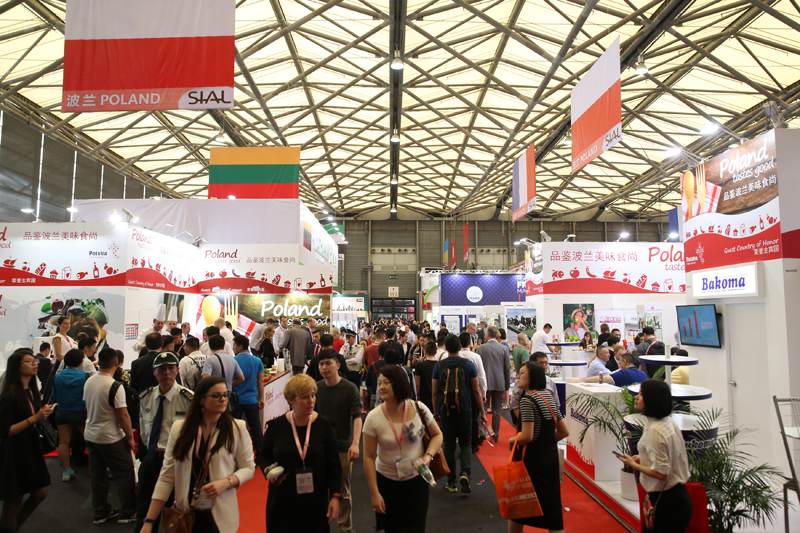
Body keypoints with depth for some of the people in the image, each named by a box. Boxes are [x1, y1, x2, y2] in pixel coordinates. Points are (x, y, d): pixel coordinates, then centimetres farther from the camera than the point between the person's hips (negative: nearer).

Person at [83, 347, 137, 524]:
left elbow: (88, 406, 14)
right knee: (124, 474, 5)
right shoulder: (114, 386, -22)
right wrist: (130, 437, -10)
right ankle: (127, 513, 13)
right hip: (110, 438, -7)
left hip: (90, 435, 7)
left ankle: (100, 512, 26)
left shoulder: (88, 382, 0)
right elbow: (123, 415, -20)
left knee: (98, 475, 16)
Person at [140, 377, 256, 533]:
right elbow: (166, 477, -1)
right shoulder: (179, 429, -2)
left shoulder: (237, 428, -5)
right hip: (184, 515, 1)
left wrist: (226, 482, -18)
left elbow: (248, 468, -1)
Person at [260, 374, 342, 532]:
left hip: (315, 502, 0)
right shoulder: (276, 426, -5)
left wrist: (335, 496, -8)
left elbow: (334, 464, -3)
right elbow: (264, 457, 8)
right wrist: (268, 470, -12)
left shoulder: (324, 425, -6)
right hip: (282, 502, 0)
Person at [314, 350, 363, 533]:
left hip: (343, 447, -3)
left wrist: (355, 443, -29)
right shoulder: (317, 388, 0)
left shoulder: (350, 389, -12)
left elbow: (357, 417, -17)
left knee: (343, 491, 8)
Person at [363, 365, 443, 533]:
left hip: (417, 480, 0)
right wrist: (375, 494, -9)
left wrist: (428, 456, -16)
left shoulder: (419, 409, -14)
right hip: (387, 483, 0)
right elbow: (369, 458, -10)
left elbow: (437, 435, 2)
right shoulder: (373, 418, -17)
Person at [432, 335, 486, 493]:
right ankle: (465, 473, -8)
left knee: (449, 445, 9)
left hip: (446, 411, 1)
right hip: (464, 410, 0)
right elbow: (476, 391, -2)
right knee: (466, 443, 14)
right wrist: (482, 413, 5)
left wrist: (435, 413, 11)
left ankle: (451, 483, 14)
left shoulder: (439, 366, -2)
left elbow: (435, 392, 0)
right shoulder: (468, 364, -4)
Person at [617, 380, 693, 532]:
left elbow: (661, 473, -25)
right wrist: (643, 459, 11)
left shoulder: (655, 430, -24)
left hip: (667, 501, -9)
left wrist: (634, 465, -12)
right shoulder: (668, 421, 5)